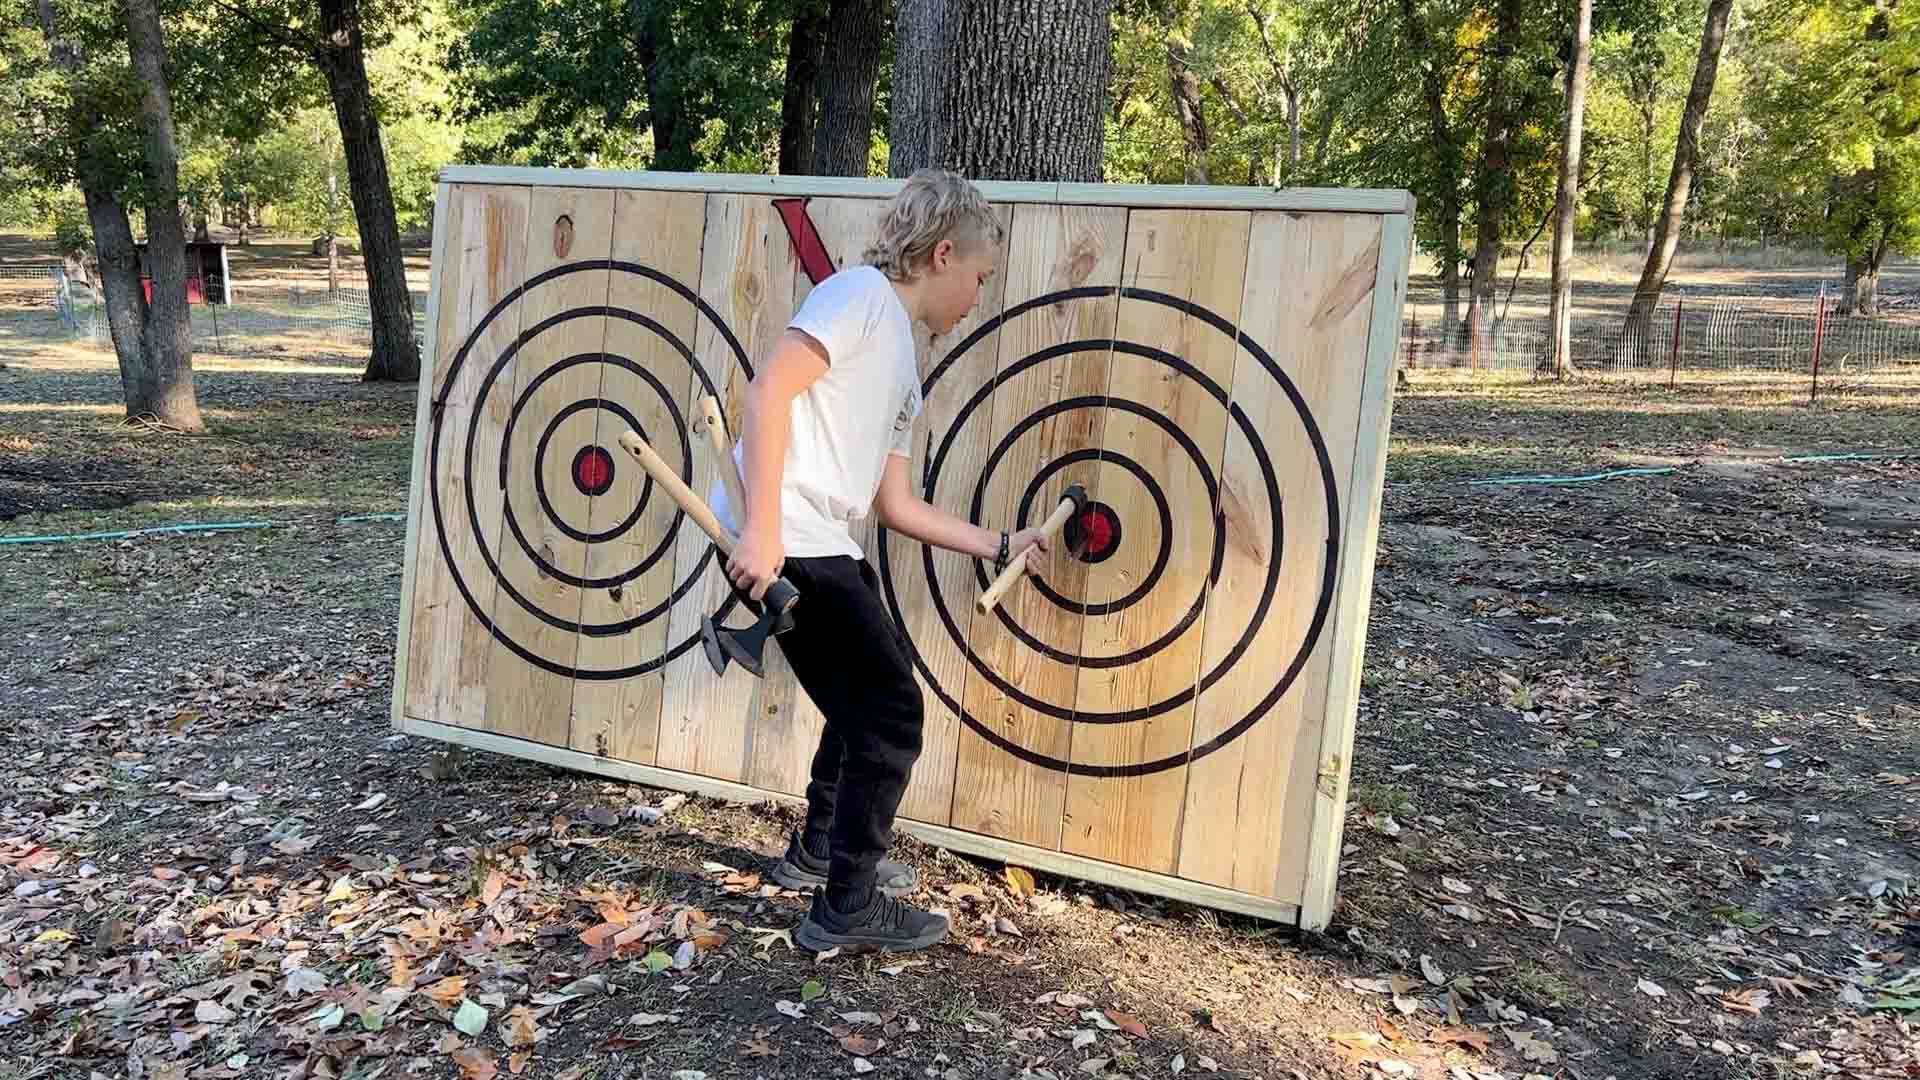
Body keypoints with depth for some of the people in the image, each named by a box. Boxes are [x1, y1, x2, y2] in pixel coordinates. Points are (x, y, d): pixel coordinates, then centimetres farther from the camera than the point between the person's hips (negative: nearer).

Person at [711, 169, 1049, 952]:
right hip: (782, 541, -10)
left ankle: (818, 852, 42)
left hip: (824, 546, 10)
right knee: (893, 714, -1)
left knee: (868, 705, 23)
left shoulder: (904, 368, 22)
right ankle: (847, 907, 12)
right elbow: (770, 389, -17)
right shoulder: (863, 292, -4)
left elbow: (899, 507, 23)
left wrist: (999, 546, 28)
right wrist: (763, 530, -23)